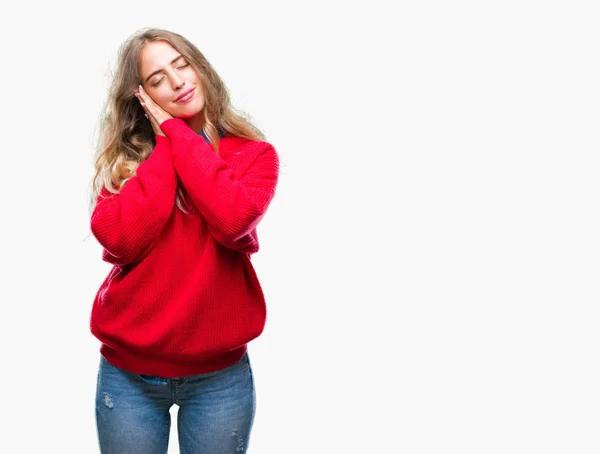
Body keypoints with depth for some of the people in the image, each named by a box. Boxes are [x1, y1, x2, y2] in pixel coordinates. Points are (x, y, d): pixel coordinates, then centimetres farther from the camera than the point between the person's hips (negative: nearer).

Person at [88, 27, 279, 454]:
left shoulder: (254, 154, -1)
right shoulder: (127, 157, 2)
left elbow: (232, 220, -22)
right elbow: (118, 240, -16)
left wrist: (178, 134, -13)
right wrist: (165, 144, -11)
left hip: (219, 375, -1)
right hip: (128, 374, 1)